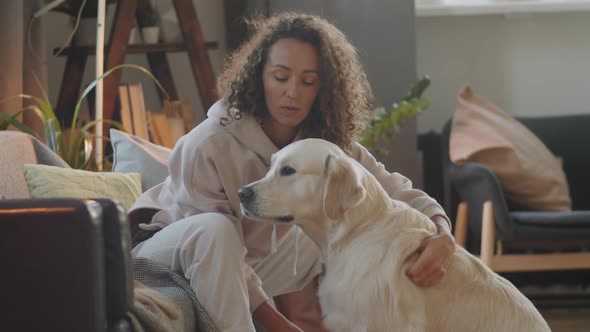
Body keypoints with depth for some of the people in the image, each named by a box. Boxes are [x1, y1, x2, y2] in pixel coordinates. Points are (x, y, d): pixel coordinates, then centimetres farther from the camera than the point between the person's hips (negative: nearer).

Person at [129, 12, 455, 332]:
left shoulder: (328, 143, -12)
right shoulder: (207, 146, -29)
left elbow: (398, 192, -15)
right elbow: (215, 237, -27)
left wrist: (441, 236, -37)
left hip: (240, 273, 6)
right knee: (215, 228, -37)